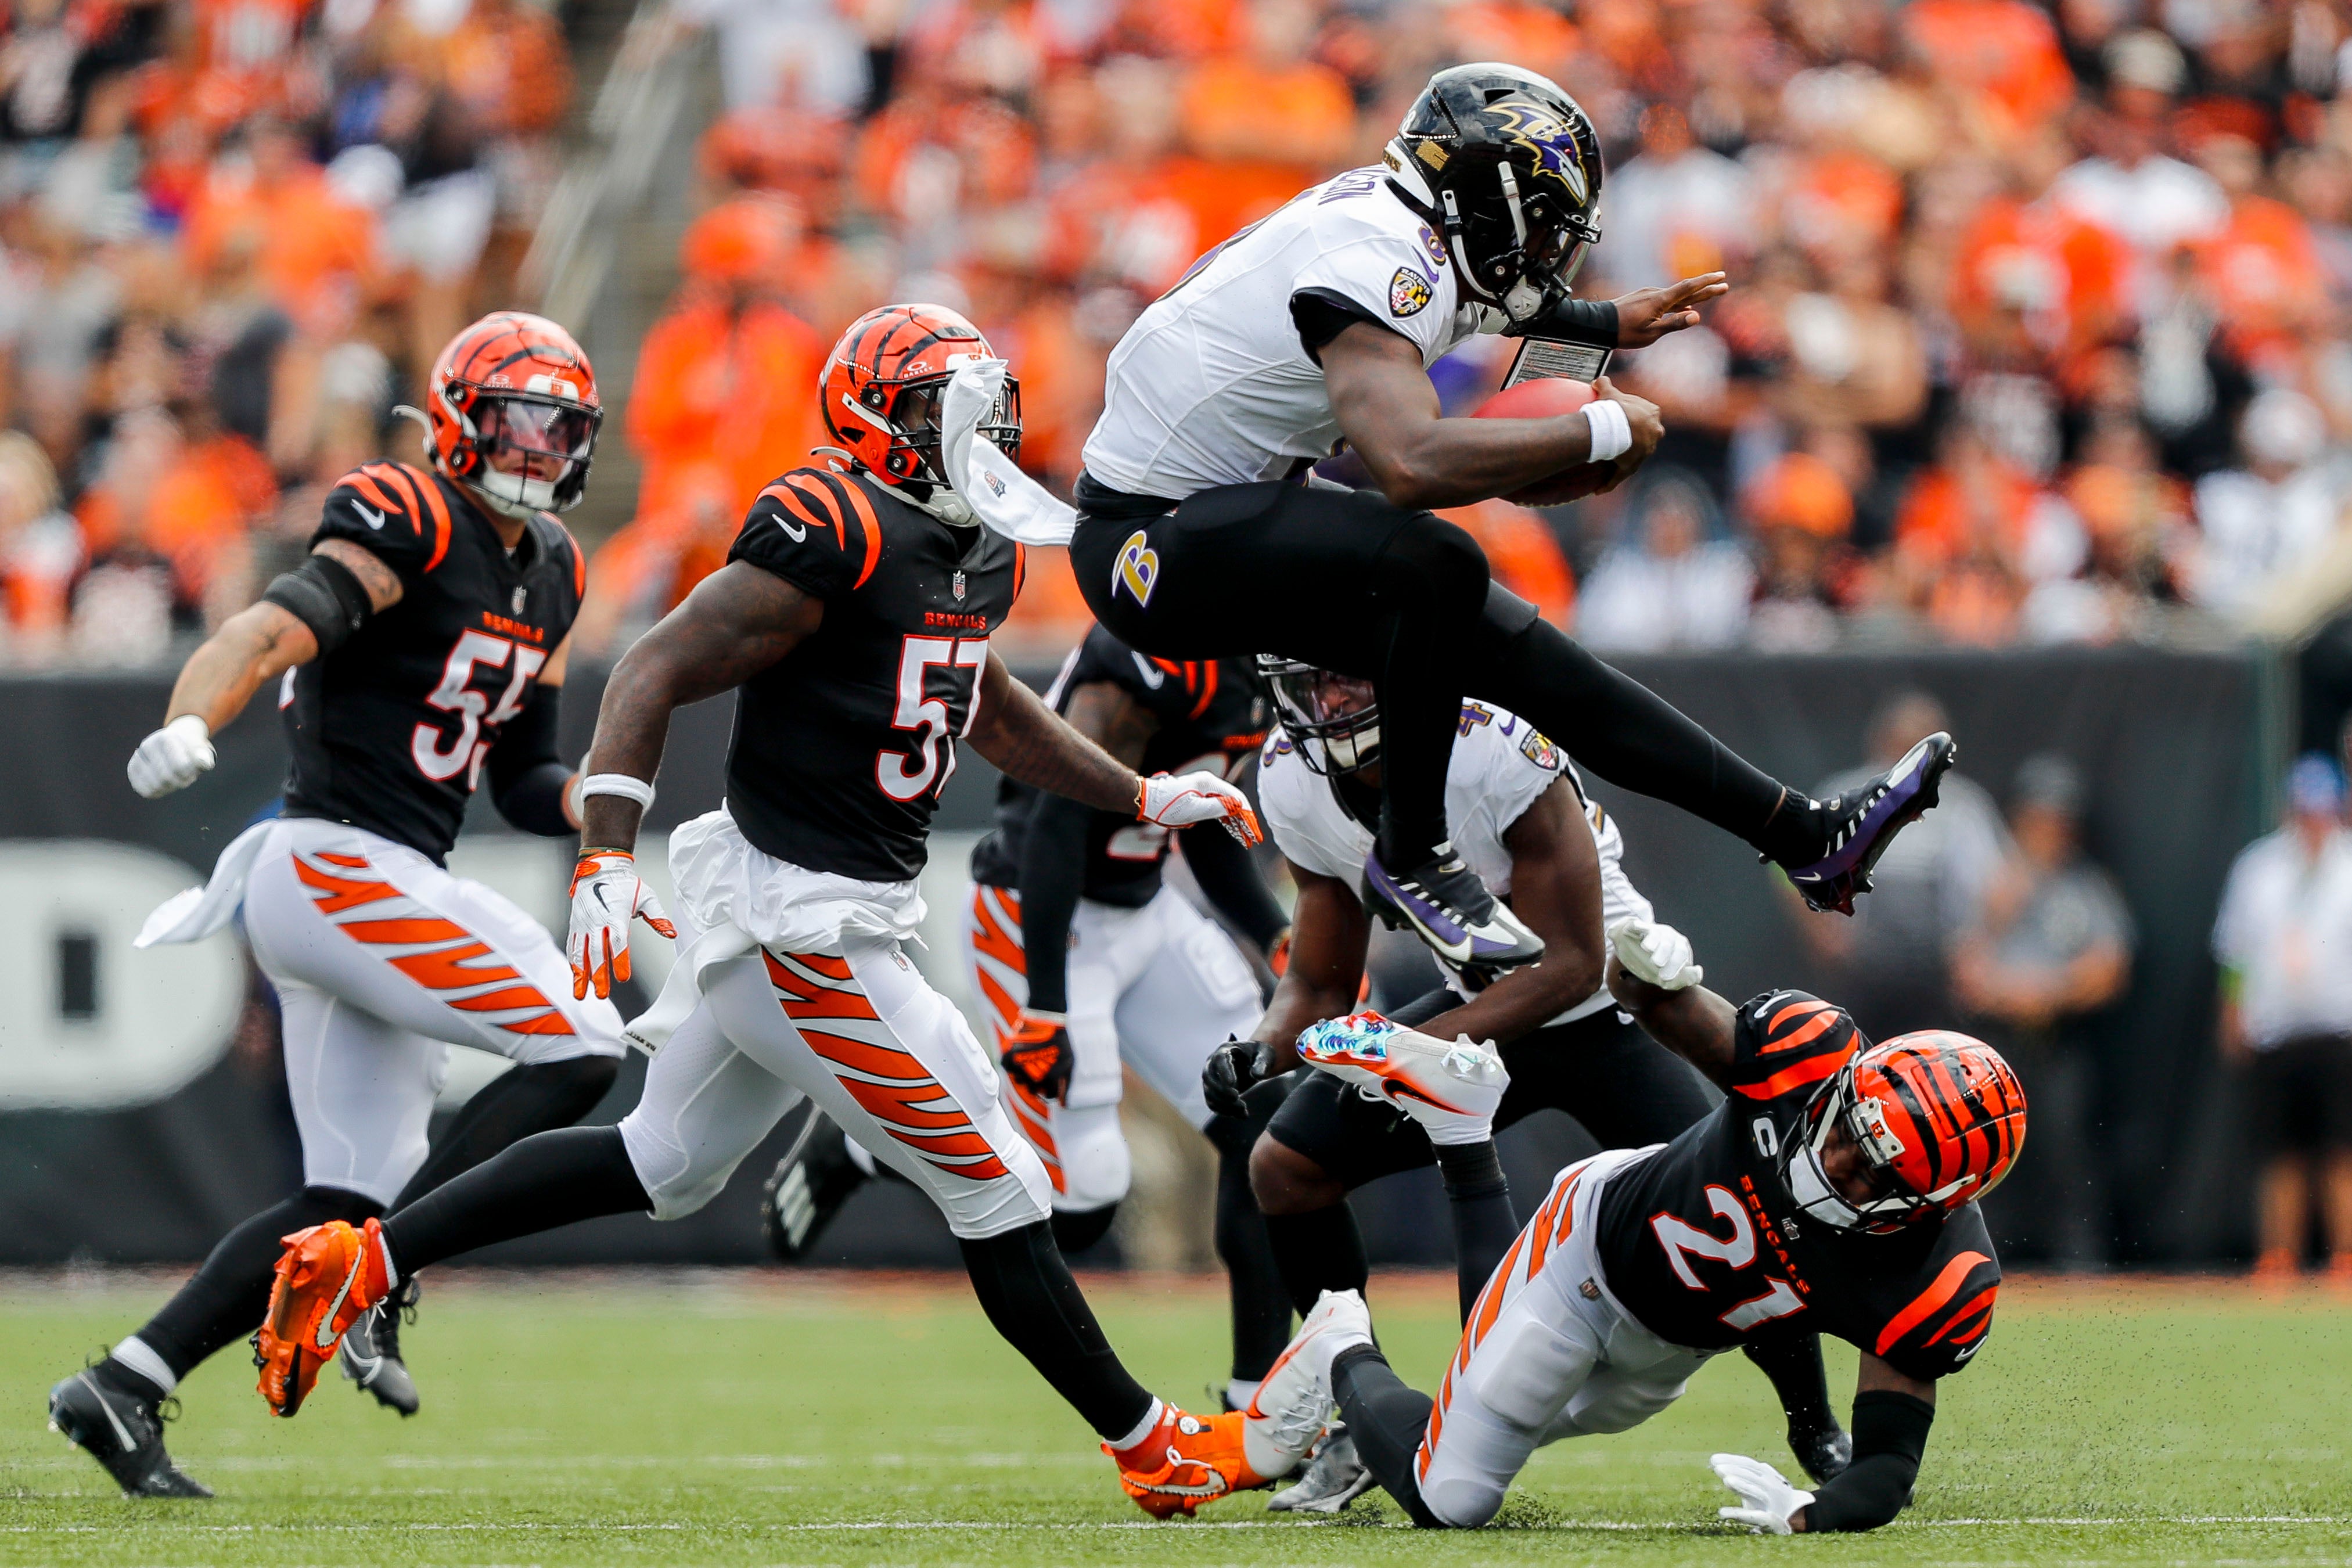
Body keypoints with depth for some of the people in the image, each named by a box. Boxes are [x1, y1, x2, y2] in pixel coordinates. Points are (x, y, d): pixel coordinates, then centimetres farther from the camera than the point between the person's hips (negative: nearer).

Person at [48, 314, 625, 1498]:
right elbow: (275, 629, -27)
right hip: (337, 865, -9)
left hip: (388, 890, 9)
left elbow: (520, 777, 24)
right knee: (580, 1049, -15)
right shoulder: (409, 524, -10)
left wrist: (595, 802, 2)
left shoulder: (549, 571, 17)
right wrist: (189, 726, -46)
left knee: (354, 1196, 7)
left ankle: (122, 1388, 7)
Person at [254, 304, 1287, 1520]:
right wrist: (605, 861, -30)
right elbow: (658, 673, -21)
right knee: (996, 1196, 0)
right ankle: (1156, 1450, 12)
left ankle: (356, 1263, 29)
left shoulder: (977, 556, 10)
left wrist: (1140, 797, 30)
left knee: (661, 1164, 23)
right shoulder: (833, 538, -19)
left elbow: (982, 703, 29)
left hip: (790, 911, 10)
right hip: (805, 933, -10)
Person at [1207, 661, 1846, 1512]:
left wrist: (1422, 1046, -35)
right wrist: (1260, 1050, -23)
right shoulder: (1295, 786, -12)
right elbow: (1320, 986, -1)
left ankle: (1822, 1438, 6)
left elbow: (1571, 966, -27)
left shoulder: (1501, 754, -32)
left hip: (1605, 1013, -6)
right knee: (1287, 1166, -2)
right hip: (1477, 1007, 6)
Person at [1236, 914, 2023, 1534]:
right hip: (1596, 1245, -3)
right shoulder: (1812, 1052, -35)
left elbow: (1890, 1464, -29)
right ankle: (1346, 1359, 28)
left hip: (1664, 1356, 3)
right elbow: (1666, 1012, -17)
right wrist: (1648, 974, -42)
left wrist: (1805, 1517, -50)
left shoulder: (1938, 1287, -33)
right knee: (1447, 1504, -4)